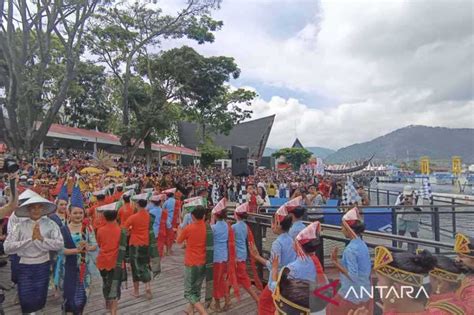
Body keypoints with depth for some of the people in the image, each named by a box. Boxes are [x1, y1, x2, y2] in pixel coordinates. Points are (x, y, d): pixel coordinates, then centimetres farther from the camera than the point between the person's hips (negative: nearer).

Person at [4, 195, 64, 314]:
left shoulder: (50, 224, -5)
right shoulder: (20, 226, -3)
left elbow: (59, 244, -13)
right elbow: (7, 247, -12)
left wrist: (41, 238, -18)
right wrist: (30, 239, -16)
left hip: (43, 265, 0)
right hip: (25, 266, 0)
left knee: (40, 299, 12)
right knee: (25, 300, 6)